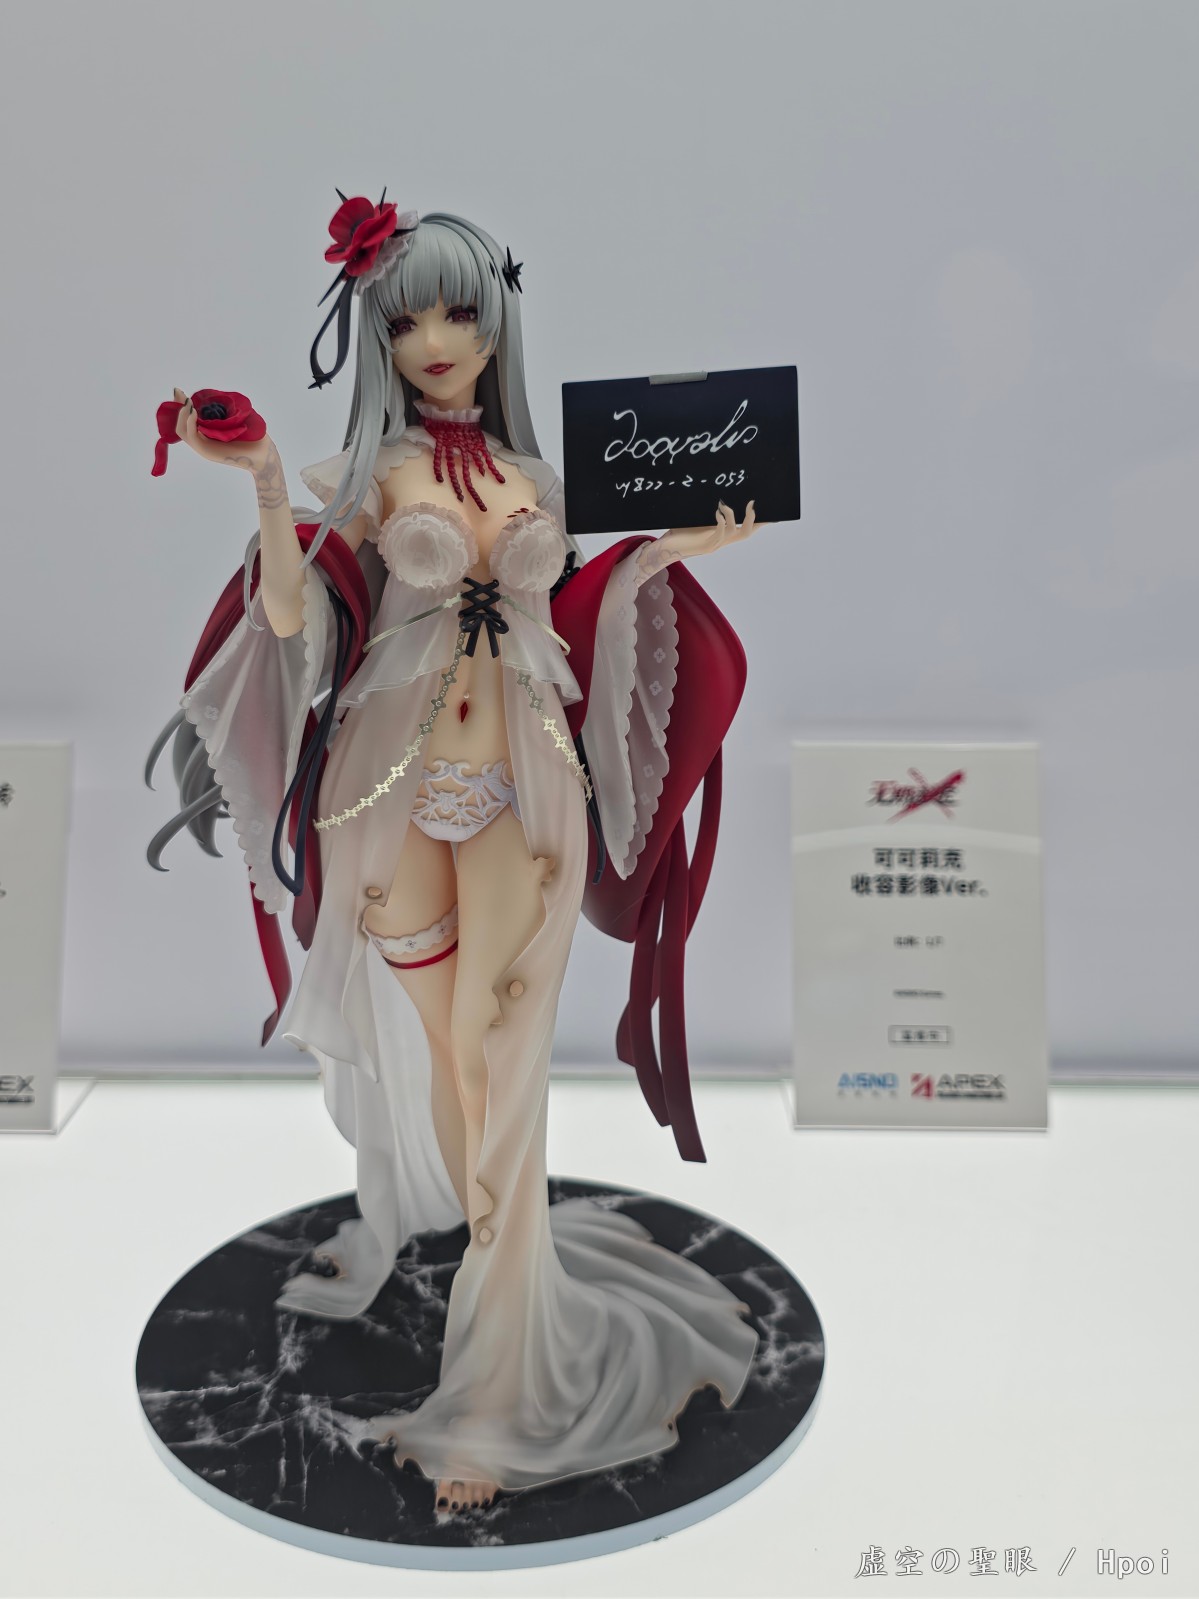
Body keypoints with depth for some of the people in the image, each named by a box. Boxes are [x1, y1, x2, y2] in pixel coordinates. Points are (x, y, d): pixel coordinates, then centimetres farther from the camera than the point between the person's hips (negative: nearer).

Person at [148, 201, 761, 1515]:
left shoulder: (535, 478, 14)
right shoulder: (365, 473, 4)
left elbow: (556, 622, 13)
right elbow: (292, 617, -8)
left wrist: (669, 548, 10)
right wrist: (266, 484, -19)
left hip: (527, 781, 2)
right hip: (398, 780, -1)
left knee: (500, 1060, -3)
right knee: (433, 1049, 7)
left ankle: (496, 1399, 6)